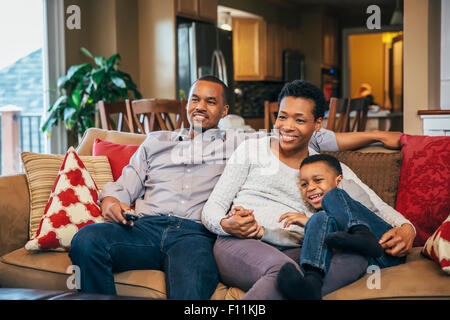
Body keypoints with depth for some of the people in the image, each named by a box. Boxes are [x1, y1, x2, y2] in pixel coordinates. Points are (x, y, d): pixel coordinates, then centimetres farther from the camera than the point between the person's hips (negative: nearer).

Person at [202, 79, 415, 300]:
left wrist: (406, 228, -9)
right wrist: (226, 225, -13)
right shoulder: (252, 150, 15)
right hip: (239, 247, -2)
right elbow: (211, 208, 11)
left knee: (359, 256, -31)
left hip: (293, 254, 3)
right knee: (283, 269, -40)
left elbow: (379, 208, 15)